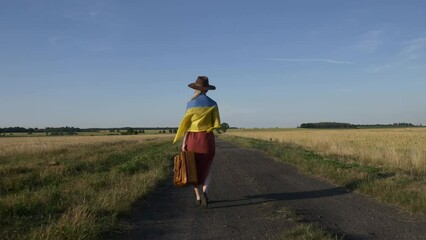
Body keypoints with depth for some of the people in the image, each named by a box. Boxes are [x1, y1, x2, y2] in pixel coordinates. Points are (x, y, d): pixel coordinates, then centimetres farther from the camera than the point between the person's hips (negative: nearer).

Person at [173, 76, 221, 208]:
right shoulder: (212, 103, 1)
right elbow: (216, 124, 1)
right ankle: (205, 192, -6)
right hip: (208, 138, 1)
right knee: (206, 168, 16)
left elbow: (187, 123, -7)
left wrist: (184, 143, -5)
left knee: (195, 169, 13)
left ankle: (199, 196, 14)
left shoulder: (191, 103, -3)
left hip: (193, 138, -1)